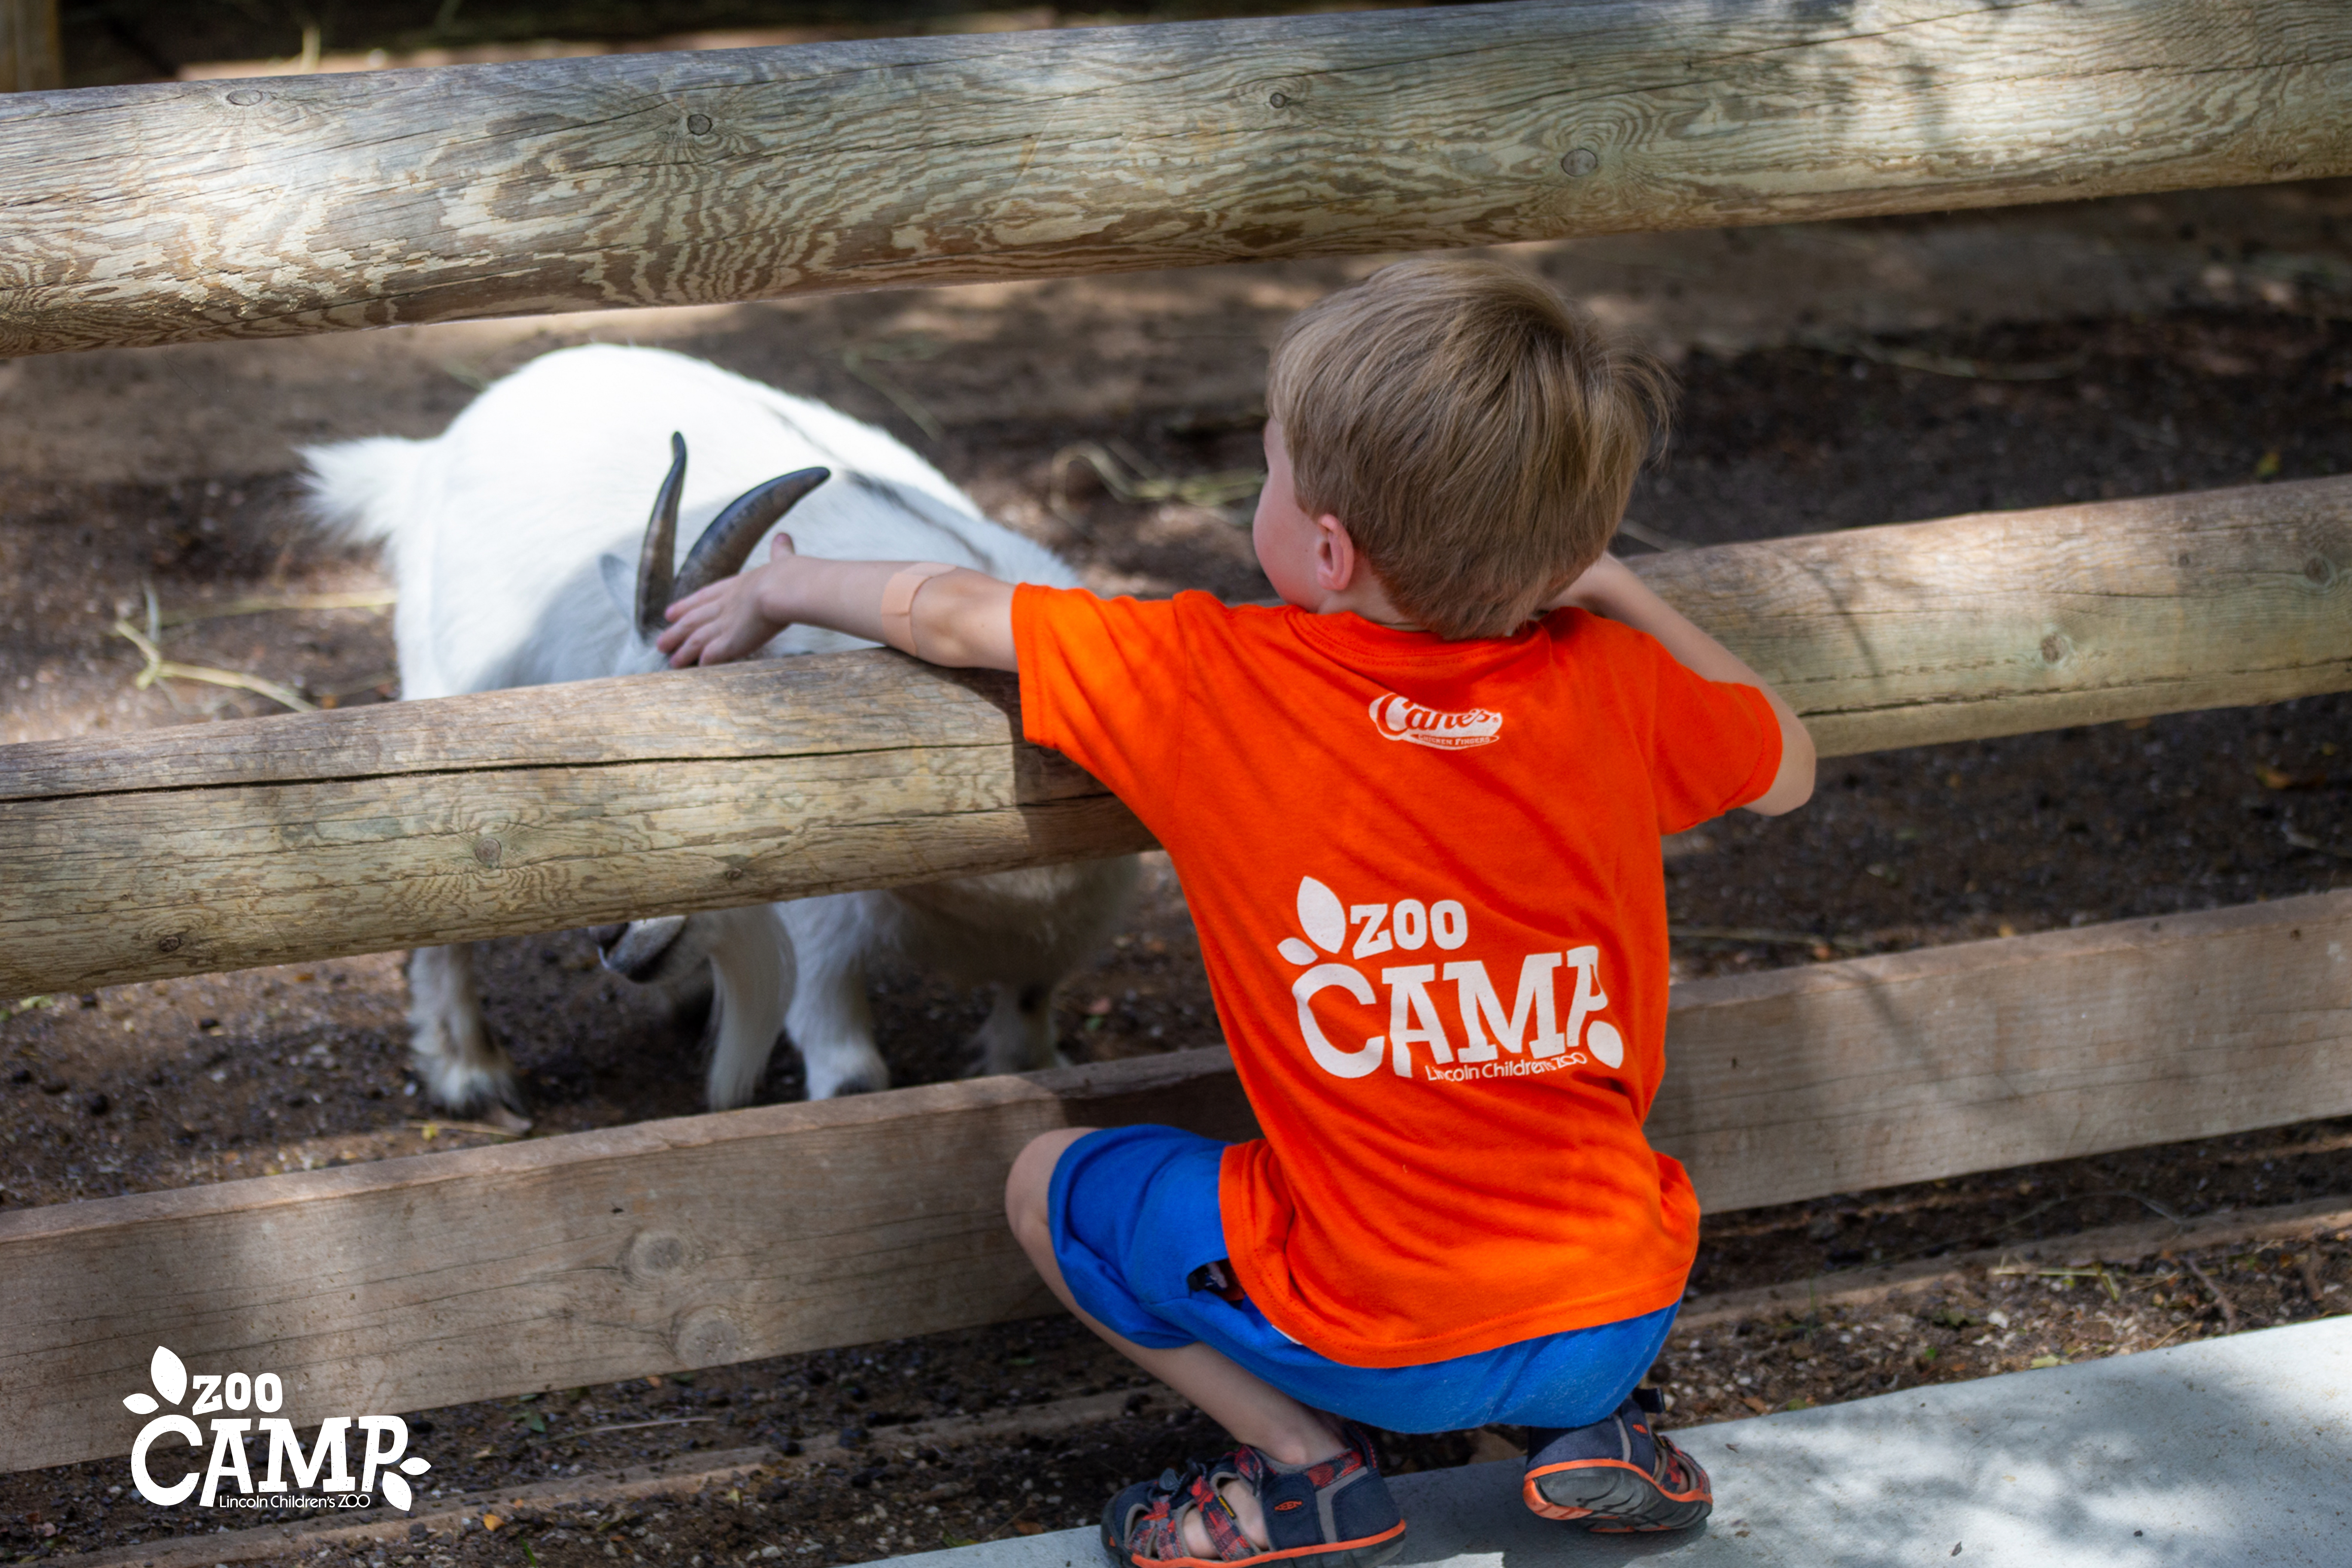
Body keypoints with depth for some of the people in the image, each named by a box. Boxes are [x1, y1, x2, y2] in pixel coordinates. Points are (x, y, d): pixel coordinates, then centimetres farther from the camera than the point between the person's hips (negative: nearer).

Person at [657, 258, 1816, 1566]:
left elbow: (952, 614, 1)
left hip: (1378, 1340, -3)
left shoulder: (1213, 683, -15)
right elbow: (1788, 769, 13)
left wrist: (776, 590, 20)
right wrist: (1610, 585, 14)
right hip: (1625, 1311, 3)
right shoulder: (1612, 685, -8)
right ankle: (1597, 1425, 16)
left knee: (1048, 1183, 19)